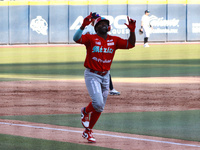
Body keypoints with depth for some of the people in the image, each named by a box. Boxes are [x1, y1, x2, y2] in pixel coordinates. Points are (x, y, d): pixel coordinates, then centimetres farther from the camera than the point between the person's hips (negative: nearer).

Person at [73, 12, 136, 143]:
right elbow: (76, 38, -25)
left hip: (105, 76, 5)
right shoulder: (91, 38, -9)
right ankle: (85, 112, 13)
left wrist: (132, 31, -19)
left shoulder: (114, 40, 4)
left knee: (100, 107, 9)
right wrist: (83, 26, -40)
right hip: (92, 75, -5)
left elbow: (130, 44, -4)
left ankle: (88, 131, 24)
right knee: (98, 103, -21)